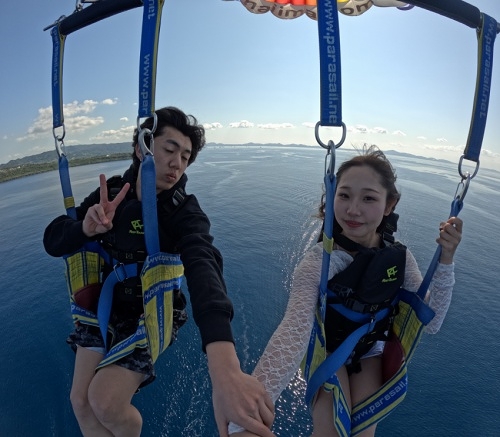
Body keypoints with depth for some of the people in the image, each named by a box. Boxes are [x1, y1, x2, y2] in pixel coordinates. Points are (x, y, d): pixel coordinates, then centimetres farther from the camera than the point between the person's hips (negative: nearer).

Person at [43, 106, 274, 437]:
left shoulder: (185, 212, -26)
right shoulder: (111, 192, -11)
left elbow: (203, 268, -46)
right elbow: (52, 241, -9)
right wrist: (85, 228, -35)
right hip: (105, 302, 5)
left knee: (105, 403, -11)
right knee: (81, 401, 7)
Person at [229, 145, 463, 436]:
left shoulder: (400, 258, -19)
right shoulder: (318, 262, -34)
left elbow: (430, 323, -15)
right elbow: (293, 332, -48)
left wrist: (445, 262, -29)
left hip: (370, 351, 4)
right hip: (327, 350, -3)